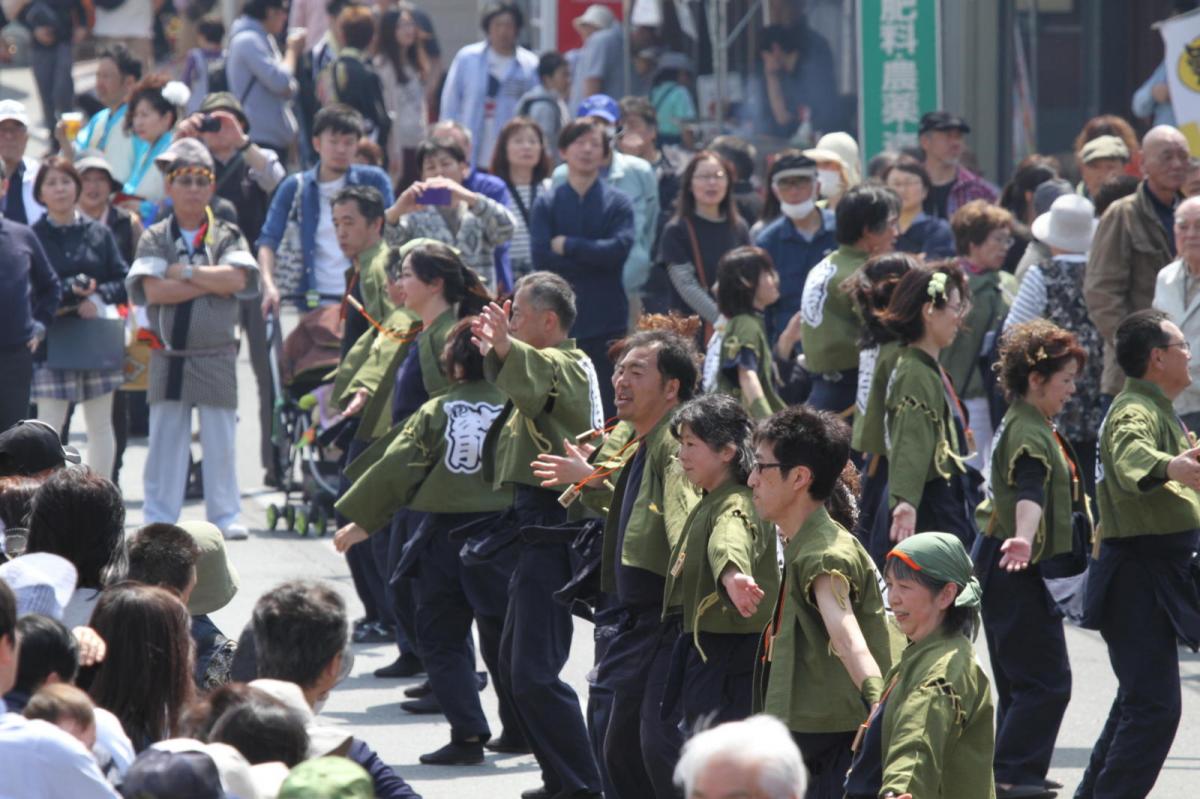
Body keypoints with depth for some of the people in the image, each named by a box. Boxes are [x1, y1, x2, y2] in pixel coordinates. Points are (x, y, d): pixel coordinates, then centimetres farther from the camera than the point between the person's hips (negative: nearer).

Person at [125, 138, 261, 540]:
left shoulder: (226, 236, 6)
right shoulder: (154, 239, 6)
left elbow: (237, 279, -12)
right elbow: (153, 290, -10)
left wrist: (183, 272, -9)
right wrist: (211, 283, -9)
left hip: (215, 354, 0)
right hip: (167, 353, 0)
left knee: (219, 439, 0)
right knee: (165, 439, 2)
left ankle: (225, 516, 7)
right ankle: (159, 518, 6)